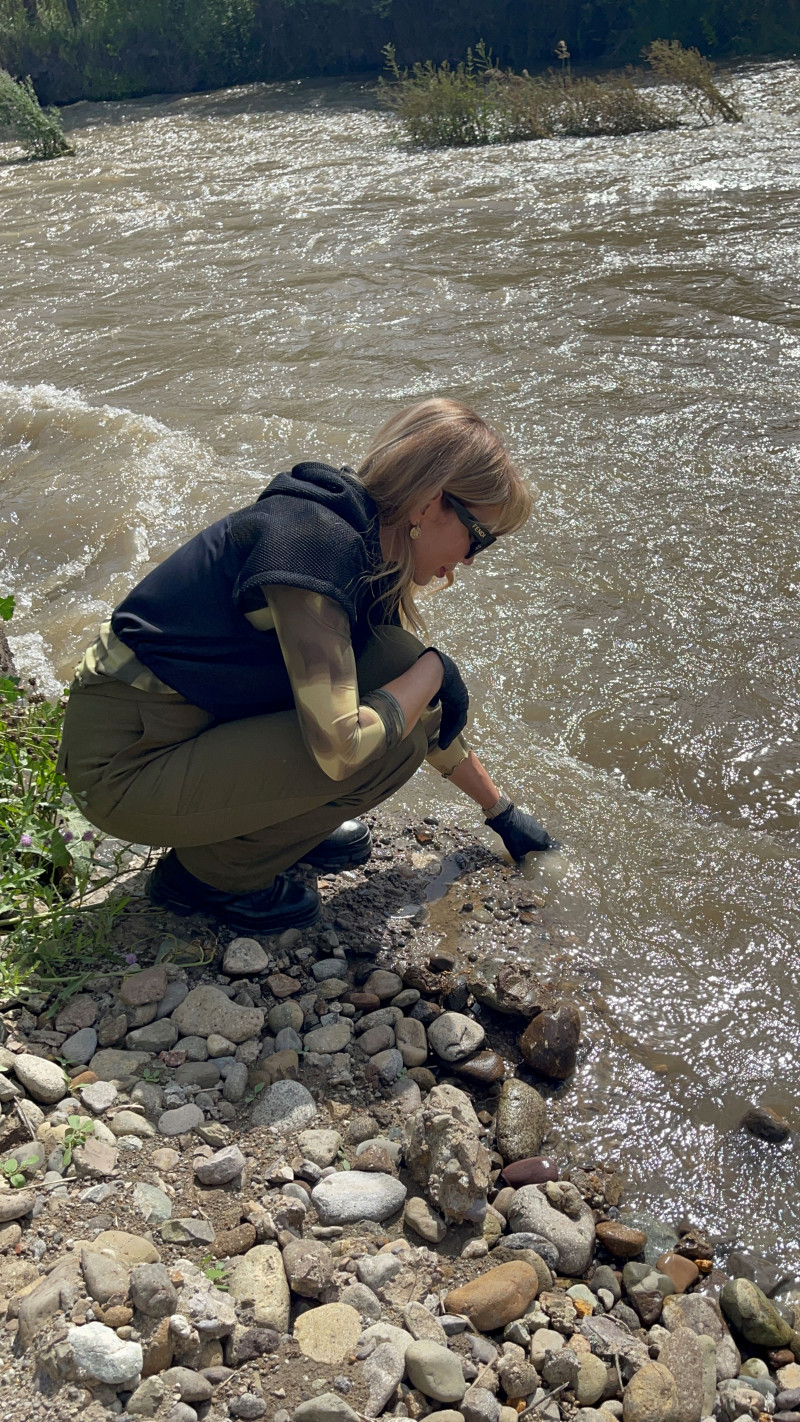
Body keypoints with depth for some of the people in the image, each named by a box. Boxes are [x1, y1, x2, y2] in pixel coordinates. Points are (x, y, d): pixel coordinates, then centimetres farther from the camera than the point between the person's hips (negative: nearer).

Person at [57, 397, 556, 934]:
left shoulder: (372, 555, 5)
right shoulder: (315, 541, -24)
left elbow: (432, 710, 17)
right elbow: (340, 746, -30)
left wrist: (501, 811, 23)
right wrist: (434, 668, -13)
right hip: (124, 768, -8)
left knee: (396, 665, -2)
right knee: (392, 737, -17)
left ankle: (274, 818, 13)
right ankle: (212, 874, 0)